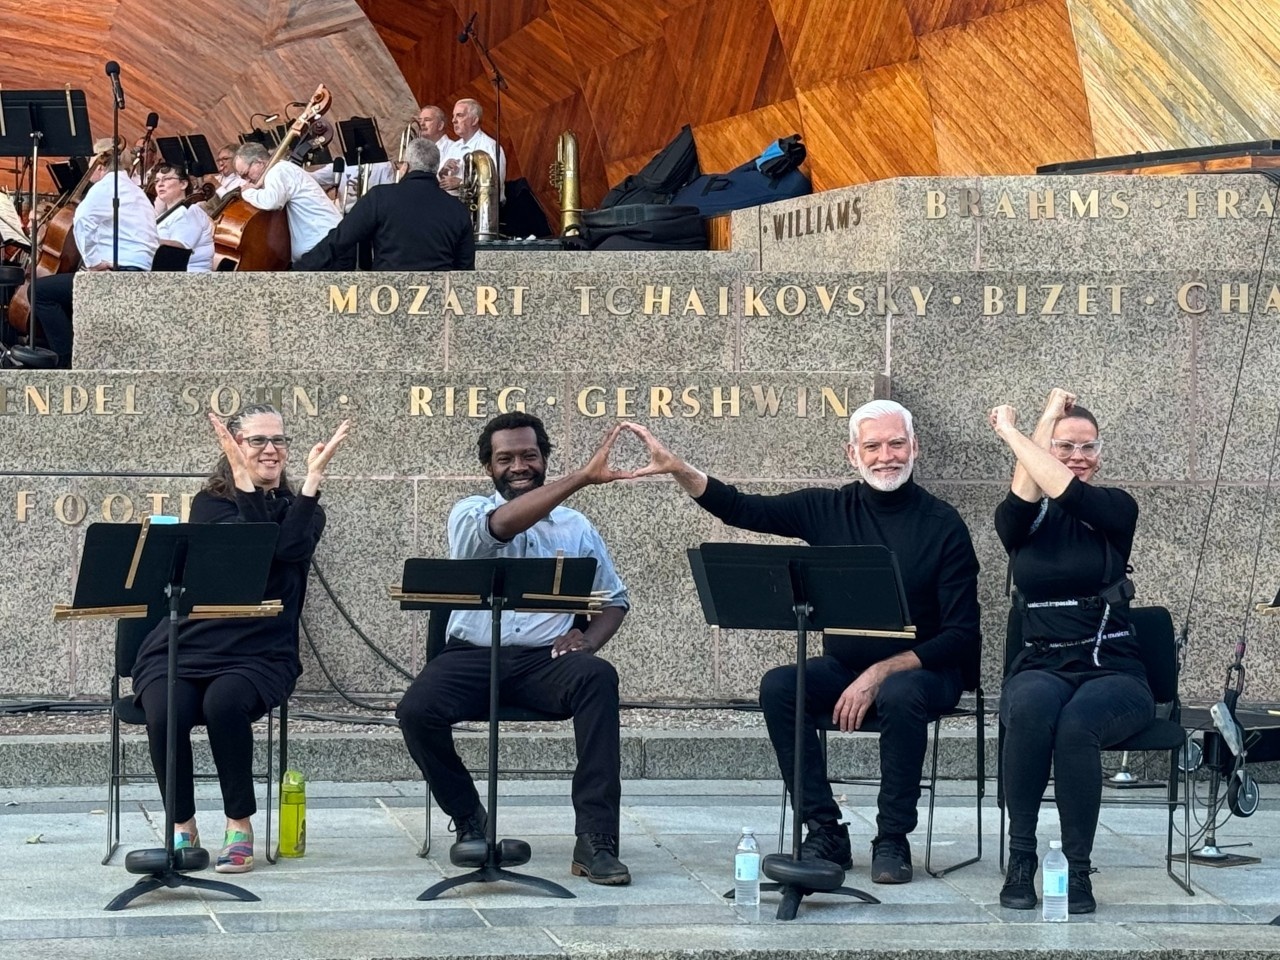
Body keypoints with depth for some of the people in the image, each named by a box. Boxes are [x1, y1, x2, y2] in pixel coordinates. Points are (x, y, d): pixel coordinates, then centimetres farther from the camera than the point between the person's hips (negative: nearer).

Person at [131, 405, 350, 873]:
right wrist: (244, 480, -13)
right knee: (166, 712, -31)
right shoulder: (210, 503, 8)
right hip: (187, 644, 0)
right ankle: (182, 828, -9)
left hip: (260, 653, 0)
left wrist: (313, 478, -11)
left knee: (224, 703, -34)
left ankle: (240, 827, -17)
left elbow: (290, 548, -11)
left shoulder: (300, 508, 12)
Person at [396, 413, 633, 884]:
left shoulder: (576, 527, 15)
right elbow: (502, 524, -20)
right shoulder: (469, 514, 5)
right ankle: (470, 821, -1)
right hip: (472, 656, -1)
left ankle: (596, 840, -33)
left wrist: (588, 639, -6)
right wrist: (583, 477, -27)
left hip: (544, 660, 1)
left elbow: (614, 600, 18)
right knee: (416, 710, -30)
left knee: (599, 677, -33)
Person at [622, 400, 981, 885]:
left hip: (924, 669, -4)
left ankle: (893, 840, -20)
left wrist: (881, 674, -23)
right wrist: (675, 467, -13)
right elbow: (739, 508, 2)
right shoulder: (830, 509, 3)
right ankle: (824, 832, -17)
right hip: (844, 666, 4)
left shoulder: (942, 524, -8)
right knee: (779, 686, -23)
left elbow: (960, 634, -12)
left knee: (899, 695, -36)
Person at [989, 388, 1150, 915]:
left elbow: (1065, 490, -16)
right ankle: (1020, 860, -28)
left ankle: (1077, 868, -25)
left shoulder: (1115, 509, 5)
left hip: (1112, 671, -1)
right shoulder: (1022, 520, 10)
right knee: (1033, 705, -37)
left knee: (1077, 721, -37)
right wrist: (1048, 416, -6)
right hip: (1041, 668, 1)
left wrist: (1011, 432, -7)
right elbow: (1024, 496, -15)